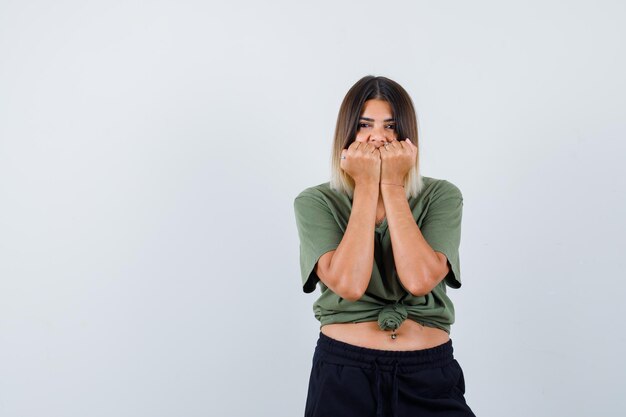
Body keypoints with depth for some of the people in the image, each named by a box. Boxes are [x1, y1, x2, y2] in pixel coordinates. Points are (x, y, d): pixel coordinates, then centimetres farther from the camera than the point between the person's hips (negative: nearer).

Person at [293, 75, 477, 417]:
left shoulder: (442, 196, -1)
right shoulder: (315, 202, -3)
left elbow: (420, 280, -16)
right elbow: (349, 284, -18)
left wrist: (392, 187, -13)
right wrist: (367, 186, -13)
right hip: (343, 372, 0)